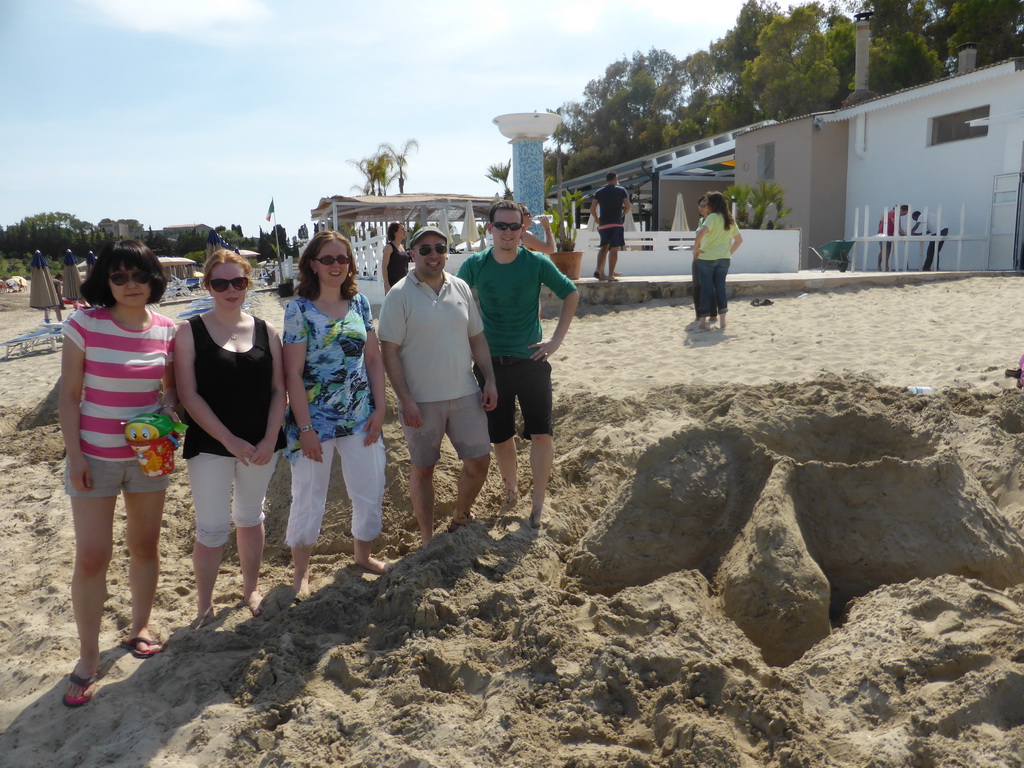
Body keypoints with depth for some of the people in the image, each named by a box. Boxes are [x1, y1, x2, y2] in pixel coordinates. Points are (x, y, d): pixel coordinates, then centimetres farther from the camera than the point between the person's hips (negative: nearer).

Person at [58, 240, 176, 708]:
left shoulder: (166, 330, -1)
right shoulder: (85, 324, -9)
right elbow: (69, 394, -6)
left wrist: (168, 410, -12)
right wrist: (74, 455, -10)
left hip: (149, 454, 3)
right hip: (94, 455, -3)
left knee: (145, 546, 14)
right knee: (91, 556, -1)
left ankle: (140, 628, 35)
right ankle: (88, 656, 17)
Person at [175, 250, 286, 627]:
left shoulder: (265, 331, 3)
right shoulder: (190, 332, -5)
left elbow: (278, 389, 3)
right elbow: (189, 395, -10)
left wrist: (270, 439, -8)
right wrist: (229, 440, -15)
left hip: (261, 444, 3)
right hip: (210, 446, -3)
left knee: (250, 516, 17)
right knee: (212, 528, 0)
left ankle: (250, 588, 35)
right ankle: (204, 606, 20)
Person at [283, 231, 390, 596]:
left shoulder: (360, 302, 3)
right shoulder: (300, 309, -9)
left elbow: (374, 359, 6)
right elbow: (293, 374, -12)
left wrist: (379, 409, -1)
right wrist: (305, 428, -15)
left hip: (360, 416, 4)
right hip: (315, 419, -4)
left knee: (370, 491, 13)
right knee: (309, 499, 8)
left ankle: (363, 554, 38)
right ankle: (301, 571, 29)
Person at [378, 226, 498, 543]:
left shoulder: (461, 288, 7)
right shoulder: (400, 295, -8)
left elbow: (477, 337, 12)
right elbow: (389, 350, -11)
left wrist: (490, 380, 4)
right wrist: (405, 399, -16)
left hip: (465, 394, 4)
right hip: (421, 400, -4)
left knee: (479, 460, 8)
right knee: (422, 468, 9)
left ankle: (461, 517, 35)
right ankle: (427, 538, 26)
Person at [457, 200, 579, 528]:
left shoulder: (537, 263, -6)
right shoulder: (474, 265, -3)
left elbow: (571, 294, 4)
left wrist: (557, 339, -2)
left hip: (531, 361, -1)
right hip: (491, 363, 2)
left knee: (541, 432, -3)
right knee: (499, 434, 12)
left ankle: (538, 501, 12)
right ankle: (511, 488, 35)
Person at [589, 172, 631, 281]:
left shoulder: (599, 192, 9)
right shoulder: (621, 190, 2)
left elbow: (592, 209, 3)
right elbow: (628, 207, -4)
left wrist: (596, 219, 17)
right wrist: (622, 215, 13)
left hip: (603, 224, 4)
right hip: (617, 223, -4)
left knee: (604, 247, 16)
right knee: (614, 249, -4)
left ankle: (599, 271, 2)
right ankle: (611, 275, -9)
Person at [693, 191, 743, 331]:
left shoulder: (713, 217, -11)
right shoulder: (729, 220, 11)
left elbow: (702, 232, -29)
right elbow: (739, 240, 18)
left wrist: (695, 248, -18)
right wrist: (730, 252, 18)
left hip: (707, 258, -5)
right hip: (724, 259, 5)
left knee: (706, 288, 2)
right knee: (720, 287, 9)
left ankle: (703, 321, 6)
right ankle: (722, 321, 6)